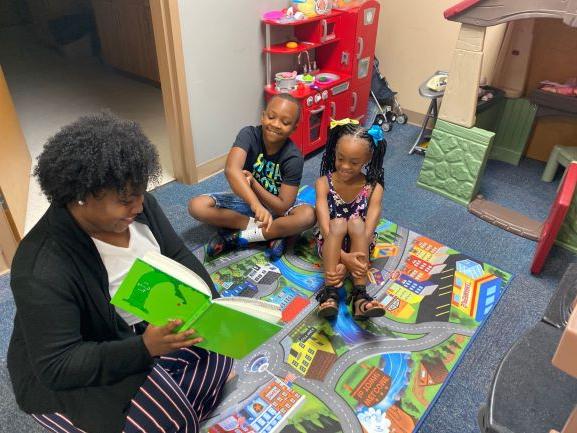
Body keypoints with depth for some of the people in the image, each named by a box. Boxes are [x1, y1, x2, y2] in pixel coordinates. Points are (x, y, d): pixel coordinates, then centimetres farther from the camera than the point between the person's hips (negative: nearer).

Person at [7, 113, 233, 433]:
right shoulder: (43, 271, -33)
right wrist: (144, 348, -42)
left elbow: (179, 258, -4)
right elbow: (58, 366, -30)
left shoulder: (137, 205, -13)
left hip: (144, 326, 7)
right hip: (68, 375, -6)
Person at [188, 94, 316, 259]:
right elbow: (231, 170, -42)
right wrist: (255, 204, -57)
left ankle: (236, 237, -21)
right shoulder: (249, 134, -22)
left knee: (308, 215, -32)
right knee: (196, 205, -20)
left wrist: (252, 182, -31)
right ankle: (273, 232, -19)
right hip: (245, 199, 2)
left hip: (275, 207, -1)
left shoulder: (294, 158, -23)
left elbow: (282, 207, -23)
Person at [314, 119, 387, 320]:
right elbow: (325, 226, -22)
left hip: (358, 245, 1)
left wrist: (344, 263, -35)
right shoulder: (323, 183, -14)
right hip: (331, 244, 0)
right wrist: (344, 257, -37)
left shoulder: (373, 188, -14)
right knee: (338, 222, -32)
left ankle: (359, 295, -36)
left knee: (356, 222, -32)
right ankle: (330, 291, -34)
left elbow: (368, 231, -23)